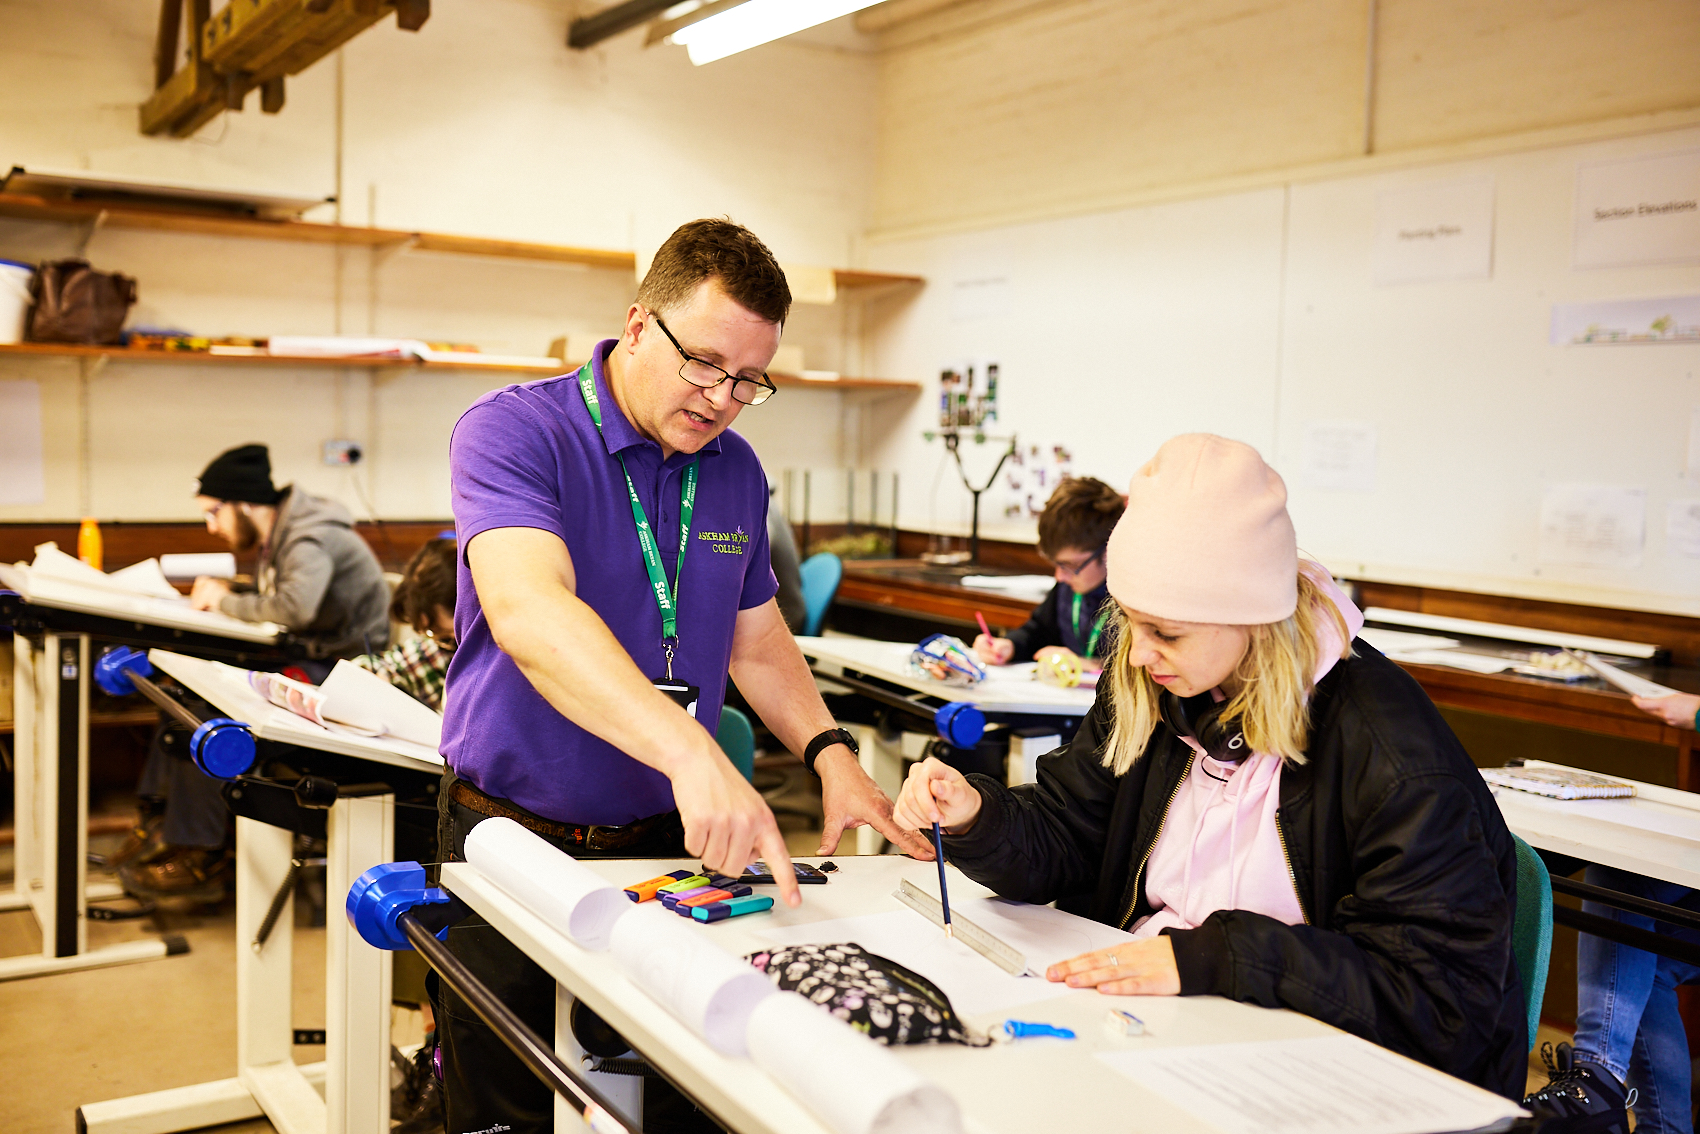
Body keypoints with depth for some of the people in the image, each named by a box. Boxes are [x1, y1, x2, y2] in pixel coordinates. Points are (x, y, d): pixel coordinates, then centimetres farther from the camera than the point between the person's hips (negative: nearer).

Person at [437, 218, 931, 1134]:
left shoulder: (736, 472, 5)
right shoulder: (511, 432, -15)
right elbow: (528, 613, -33)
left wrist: (828, 750, 0)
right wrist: (694, 754, -44)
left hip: (669, 847, 5)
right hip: (516, 844, -4)